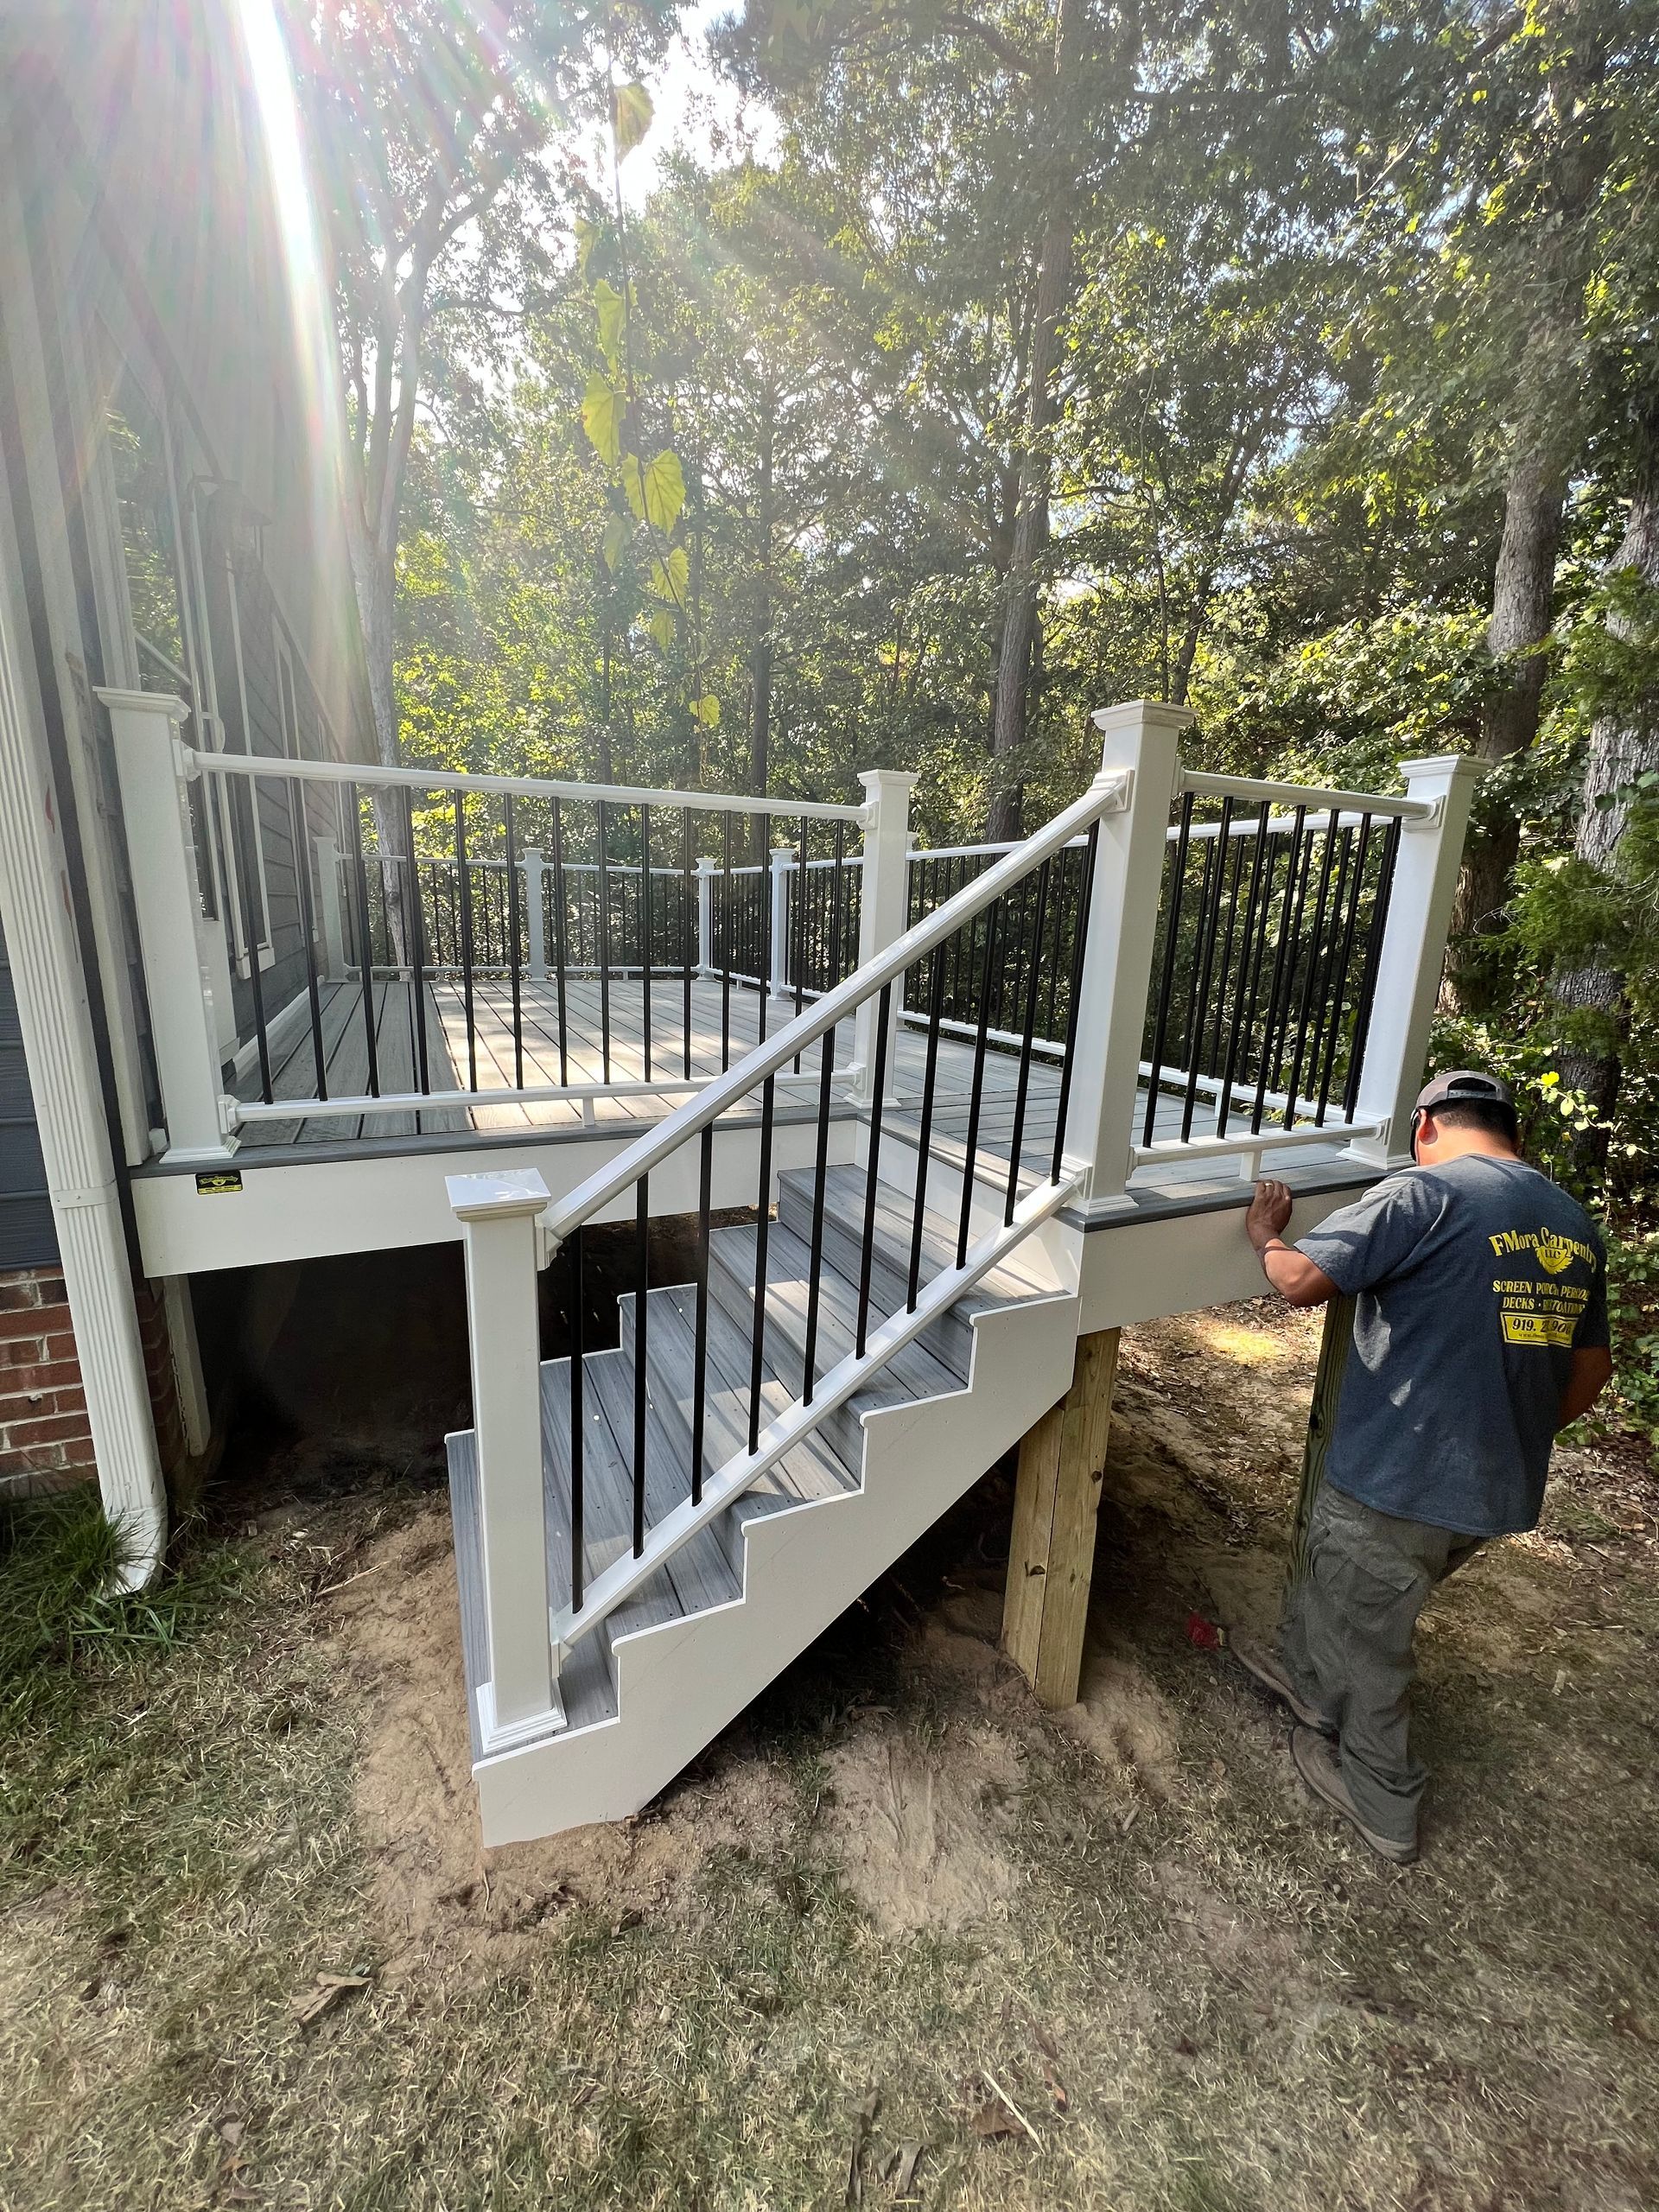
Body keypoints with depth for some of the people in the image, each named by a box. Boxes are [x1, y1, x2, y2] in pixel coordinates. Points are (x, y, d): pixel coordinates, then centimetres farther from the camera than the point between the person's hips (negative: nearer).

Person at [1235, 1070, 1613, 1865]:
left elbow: (1302, 1279, -25)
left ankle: (1381, 1803, 37)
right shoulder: (1576, 1225, 6)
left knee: (1366, 1640, 17)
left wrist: (1266, 1235, -4)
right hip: (1499, 1490, 7)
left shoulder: (1425, 1192, -19)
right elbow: (1590, 1370, 15)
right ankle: (1303, 1673, 52)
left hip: (1396, 1479, -7)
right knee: (1339, 1583, 30)